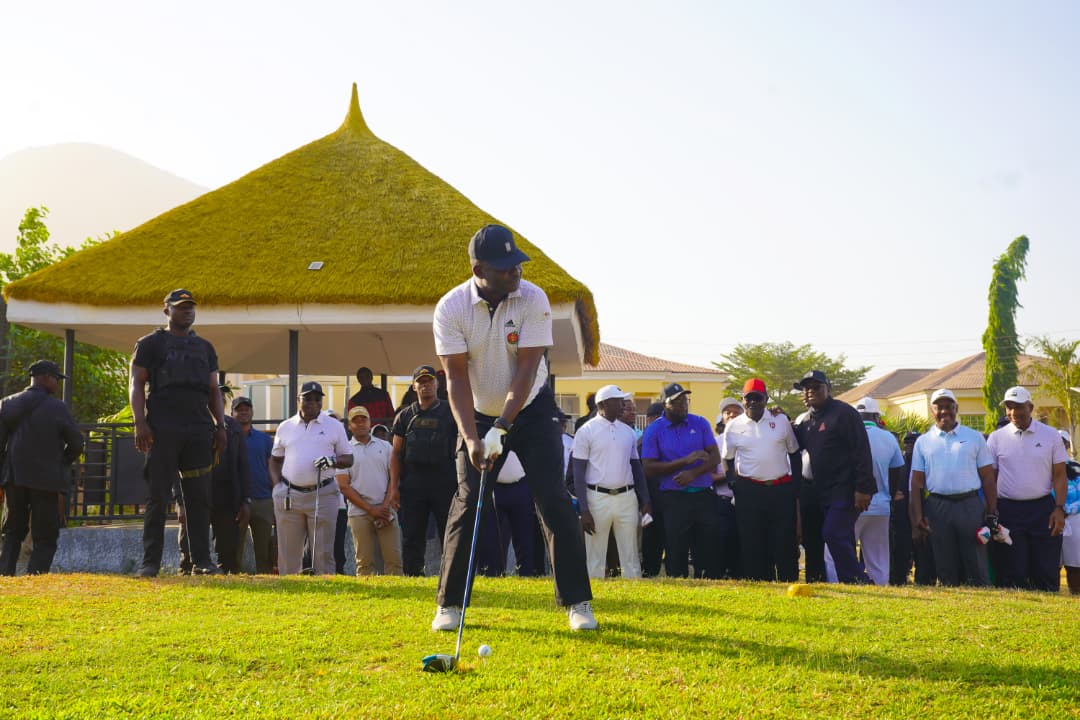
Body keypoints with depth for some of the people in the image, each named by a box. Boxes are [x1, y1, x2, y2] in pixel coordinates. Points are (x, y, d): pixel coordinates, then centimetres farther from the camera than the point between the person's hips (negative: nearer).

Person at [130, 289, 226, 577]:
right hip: (163, 430, -4)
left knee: (199, 498, 3)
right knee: (158, 497, -5)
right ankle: (150, 562, -3)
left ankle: (201, 561, 5)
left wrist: (220, 426, 9)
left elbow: (214, 390, 20)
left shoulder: (204, 348, 20)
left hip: (199, 430, 4)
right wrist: (140, 423, -11)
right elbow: (137, 384, 1)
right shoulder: (151, 343, 7)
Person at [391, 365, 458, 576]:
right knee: (412, 537, 5)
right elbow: (396, 453, 11)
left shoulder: (450, 412, 8)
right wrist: (394, 487, 1)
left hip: (445, 481, -2)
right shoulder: (405, 416, 13)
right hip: (412, 483, 2)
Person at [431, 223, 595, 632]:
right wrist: (471, 438, -27)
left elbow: (526, 368, -21)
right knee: (467, 502, -5)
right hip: (479, 415, 1)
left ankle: (577, 602, -2)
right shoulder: (450, 308, -17)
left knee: (554, 500, -9)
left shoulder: (533, 300, -18)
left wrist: (501, 428, -28)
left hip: (532, 410, 0)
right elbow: (456, 377, -18)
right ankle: (449, 604, 6)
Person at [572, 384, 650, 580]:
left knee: (631, 556, 6)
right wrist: (584, 510, -12)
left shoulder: (628, 431, 12)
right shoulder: (586, 431, -3)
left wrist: (645, 501, 9)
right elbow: (579, 473, -5)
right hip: (598, 498, -5)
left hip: (627, 498, 5)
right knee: (595, 558, -2)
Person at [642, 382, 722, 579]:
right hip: (674, 498, -2)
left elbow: (715, 457, 3)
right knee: (676, 553, 2)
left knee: (709, 551, 3)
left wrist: (693, 473, -15)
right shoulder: (654, 431, 1)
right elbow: (649, 468, -6)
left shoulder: (700, 424, 8)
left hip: (704, 495, 2)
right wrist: (685, 461, -13)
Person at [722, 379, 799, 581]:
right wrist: (734, 485, 3)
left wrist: (798, 487, 8)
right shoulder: (733, 426, 6)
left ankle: (789, 584, 7)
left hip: (782, 489, 0)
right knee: (752, 544, 0)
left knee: (786, 542, 0)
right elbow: (728, 459, 15)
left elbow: (794, 452, 13)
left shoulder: (781, 420, 7)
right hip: (749, 492, 0)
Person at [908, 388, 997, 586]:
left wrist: (992, 513, -2)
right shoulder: (923, 442, 11)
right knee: (945, 568, 5)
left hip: (971, 505, -1)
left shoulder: (974, 437, 9)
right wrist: (917, 518, -3)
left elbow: (988, 477, 6)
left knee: (977, 563, -3)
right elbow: (916, 483, 7)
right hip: (938, 507, 1)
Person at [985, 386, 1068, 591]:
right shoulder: (996, 438, 4)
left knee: (1047, 571, 0)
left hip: (1043, 509, 0)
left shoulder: (1051, 435, 4)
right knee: (1013, 573, 1)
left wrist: (1059, 509, -6)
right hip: (1008, 510, 0)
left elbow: (1060, 475, 4)